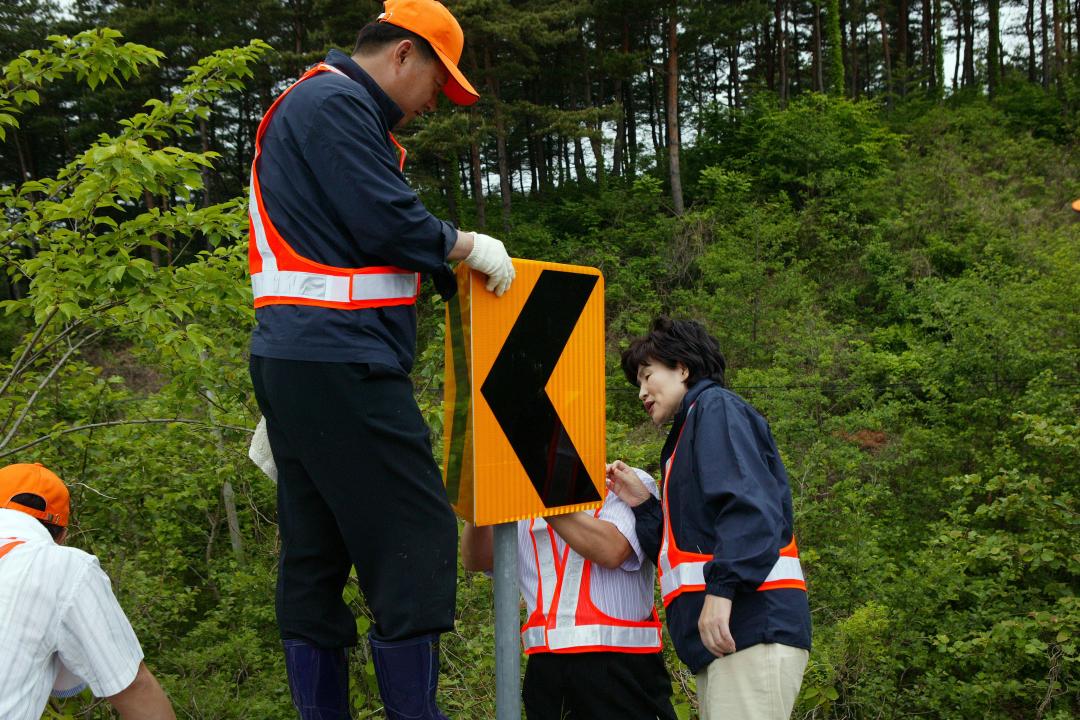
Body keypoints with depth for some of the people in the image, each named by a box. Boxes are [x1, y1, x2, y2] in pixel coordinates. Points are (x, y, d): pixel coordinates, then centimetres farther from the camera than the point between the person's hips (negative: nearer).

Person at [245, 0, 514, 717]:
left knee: (316, 555, 11)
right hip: (341, 364, -11)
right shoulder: (335, 102, -8)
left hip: (294, 363, 11)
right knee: (417, 540, -8)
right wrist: (466, 246, -2)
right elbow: (389, 225, -16)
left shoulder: (323, 106, 25)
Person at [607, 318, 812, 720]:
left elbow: (751, 504, -16)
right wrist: (642, 505, 16)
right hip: (725, 636, 9)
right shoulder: (685, 439, 29)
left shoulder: (715, 406, 2)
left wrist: (722, 588, -24)